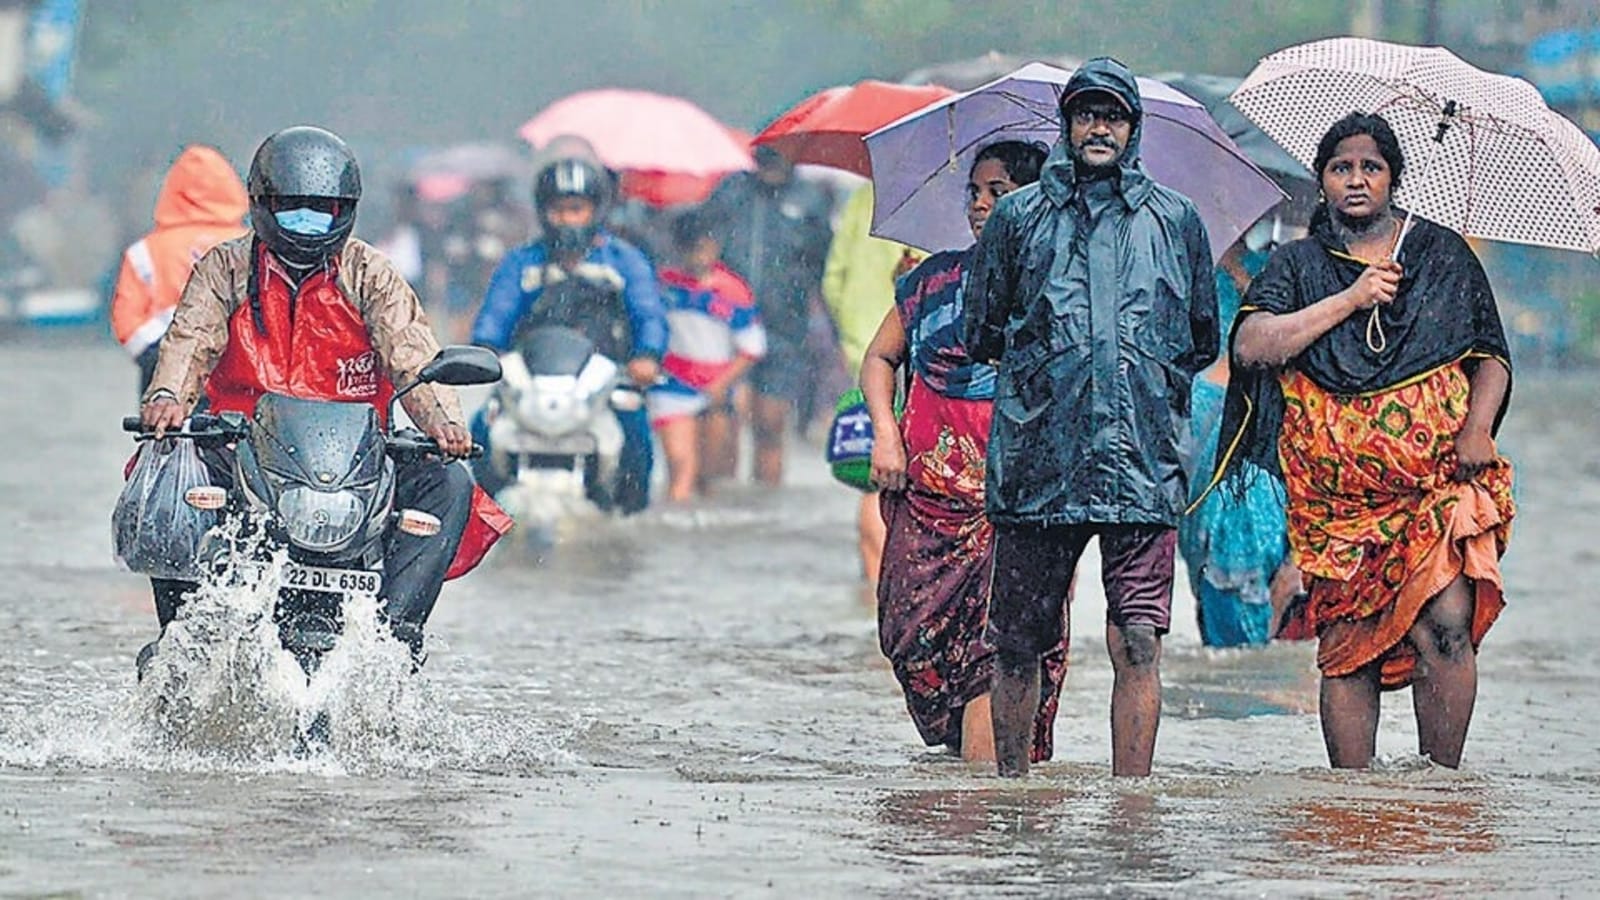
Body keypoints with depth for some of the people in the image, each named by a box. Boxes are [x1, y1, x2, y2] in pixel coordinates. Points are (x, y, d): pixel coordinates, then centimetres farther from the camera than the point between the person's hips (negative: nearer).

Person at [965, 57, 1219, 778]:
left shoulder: (1175, 220, 12)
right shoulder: (1017, 217, 12)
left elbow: (1202, 341, 19)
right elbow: (981, 334, 17)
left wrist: (1147, 370, 11)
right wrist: (1045, 360, 12)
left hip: (1142, 464, -1)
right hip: (1036, 460, 1)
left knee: (1138, 643, -10)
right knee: (1019, 642, 6)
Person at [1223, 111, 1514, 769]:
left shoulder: (1443, 254, 13)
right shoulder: (1298, 265, 11)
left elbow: (1491, 357, 15)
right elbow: (1252, 346, -6)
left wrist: (1477, 427, -4)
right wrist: (1350, 300, -8)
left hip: (1439, 482, 0)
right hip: (1338, 491, 0)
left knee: (1446, 624, -17)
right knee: (1348, 646, -2)